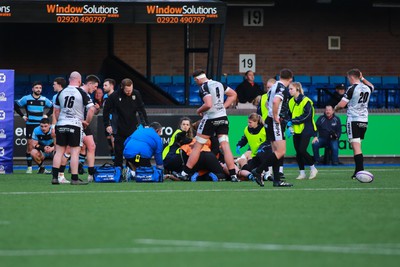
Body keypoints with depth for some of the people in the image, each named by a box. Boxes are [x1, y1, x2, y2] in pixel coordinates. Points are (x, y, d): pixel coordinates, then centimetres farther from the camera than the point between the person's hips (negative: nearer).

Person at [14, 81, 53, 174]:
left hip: (41, 125, 2)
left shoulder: (44, 99, 6)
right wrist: (22, 115, 2)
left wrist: (47, 115, 6)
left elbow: (52, 107, 20)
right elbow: (16, 105, 9)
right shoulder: (26, 98, 0)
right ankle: (29, 167, 3)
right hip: (30, 124, -2)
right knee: (29, 146, -4)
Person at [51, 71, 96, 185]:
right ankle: (74, 179, -2)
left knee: (59, 151, 8)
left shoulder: (61, 92, 7)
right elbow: (91, 109, -12)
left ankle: (55, 177, 6)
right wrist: (87, 122, 1)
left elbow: (56, 110, 15)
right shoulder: (82, 93, -6)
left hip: (61, 125, 4)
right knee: (75, 152, -1)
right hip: (75, 125, -4)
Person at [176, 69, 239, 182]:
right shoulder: (219, 84, 11)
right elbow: (233, 94, 19)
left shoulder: (203, 88, -12)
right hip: (223, 118, 6)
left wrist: (199, 110, -6)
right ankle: (233, 175, -8)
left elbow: (208, 104, -24)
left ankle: (185, 173, 9)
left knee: (197, 146, 3)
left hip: (210, 119, -6)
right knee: (225, 146, 1)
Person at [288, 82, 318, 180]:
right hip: (296, 130, 7)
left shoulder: (306, 101, -13)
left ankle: (313, 168, 5)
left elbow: (306, 116, -20)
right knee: (298, 152, 4)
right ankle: (302, 172, 12)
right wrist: (289, 126, -3)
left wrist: (293, 121, -20)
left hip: (305, 129, -7)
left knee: (302, 150, -13)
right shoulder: (291, 102, 8)